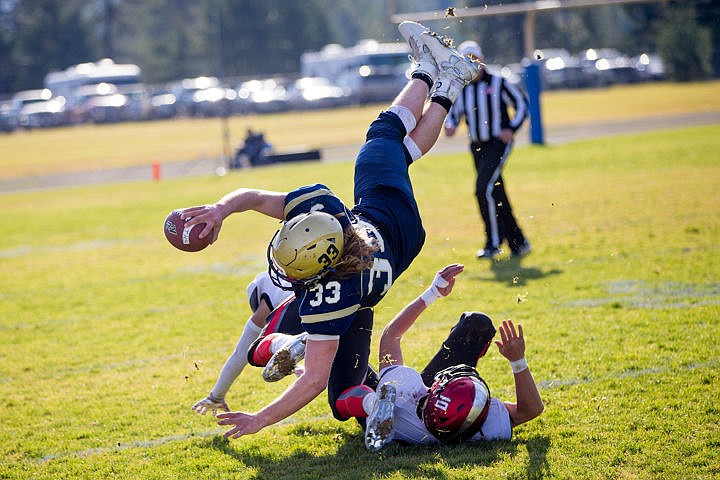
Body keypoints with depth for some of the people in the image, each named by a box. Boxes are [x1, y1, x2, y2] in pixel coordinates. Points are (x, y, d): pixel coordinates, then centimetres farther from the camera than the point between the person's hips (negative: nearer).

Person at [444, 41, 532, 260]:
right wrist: (450, 126, -7)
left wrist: (512, 128, -10)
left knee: (484, 189, -19)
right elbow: (453, 112, 15)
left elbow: (522, 103, 1)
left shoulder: (498, 83, -8)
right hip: (477, 147, 6)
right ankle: (518, 242, 21)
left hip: (498, 143, -6)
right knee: (496, 194, 10)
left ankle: (493, 243, -9)